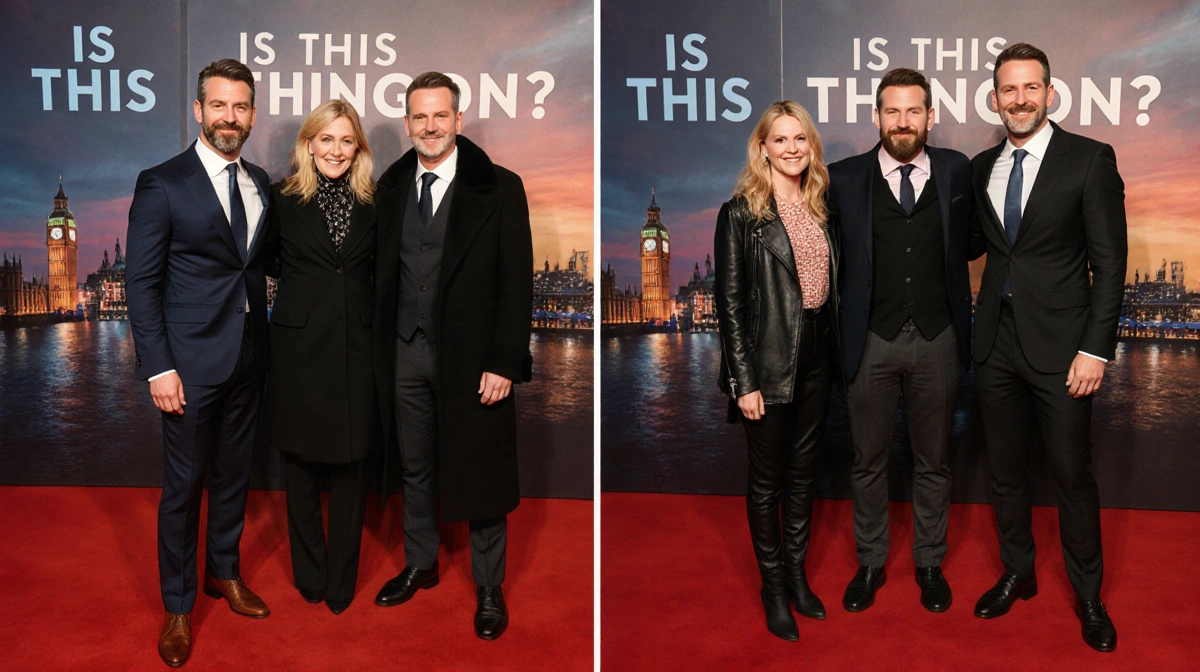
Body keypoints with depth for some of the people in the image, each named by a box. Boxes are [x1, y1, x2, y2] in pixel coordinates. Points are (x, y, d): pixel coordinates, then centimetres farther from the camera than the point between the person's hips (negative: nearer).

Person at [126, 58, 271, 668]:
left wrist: (266, 337, 4)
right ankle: (178, 607, 23)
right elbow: (141, 284, -9)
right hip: (190, 362, -5)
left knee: (234, 473, 17)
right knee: (183, 485, 6)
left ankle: (224, 572, 38)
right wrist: (158, 368, -14)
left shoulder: (260, 183, 7)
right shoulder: (161, 184, -9)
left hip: (248, 359, 5)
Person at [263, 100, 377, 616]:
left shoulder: (372, 204, 7)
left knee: (351, 468, 5)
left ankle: (342, 582, 20)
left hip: (356, 350, 1)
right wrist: (302, 280, 4)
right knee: (301, 466, 8)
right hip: (300, 348, -1)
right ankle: (309, 577, 26)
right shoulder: (283, 199, 2)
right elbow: (264, 261, 13)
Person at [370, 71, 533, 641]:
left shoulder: (498, 188, -7)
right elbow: (383, 272, 9)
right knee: (415, 467, 17)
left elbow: (517, 284, -9)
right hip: (405, 352, 4)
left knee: (480, 475, 7)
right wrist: (380, 346, 4)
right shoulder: (390, 188, 7)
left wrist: (503, 363, -14)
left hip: (470, 356, -4)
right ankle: (420, 565, 38)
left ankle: (489, 588, 24)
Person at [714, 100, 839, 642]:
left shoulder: (818, 208, 10)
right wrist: (744, 381, -15)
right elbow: (729, 300, -11)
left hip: (815, 360, 6)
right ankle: (773, 586, 23)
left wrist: (835, 353, 8)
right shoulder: (742, 212, -8)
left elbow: (830, 287, 14)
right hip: (769, 363, -6)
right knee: (767, 478, 7)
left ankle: (797, 573, 32)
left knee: (802, 472, 16)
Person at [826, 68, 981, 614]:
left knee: (933, 460, 13)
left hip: (937, 340, 1)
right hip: (872, 341, -1)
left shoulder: (957, 171, 3)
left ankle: (929, 563, 32)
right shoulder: (845, 179, -2)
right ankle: (870, 563, 29)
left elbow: (973, 242, 14)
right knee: (868, 460, 11)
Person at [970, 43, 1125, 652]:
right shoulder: (982, 167, 9)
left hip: (1060, 345, -4)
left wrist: (1097, 349, -13)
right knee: (1004, 470, 14)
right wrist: (980, 326, 2)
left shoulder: (1090, 160, -5)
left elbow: (1109, 262, -7)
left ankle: (1088, 596, 26)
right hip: (997, 343, 4)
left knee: (1073, 476, 6)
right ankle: (1017, 574, 34)